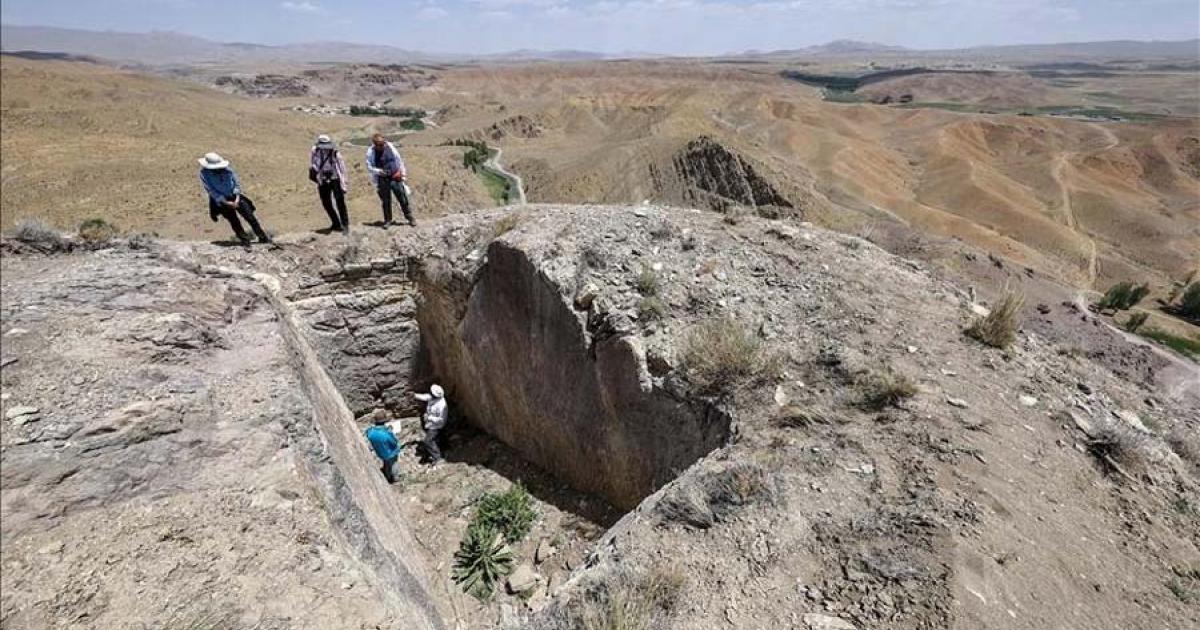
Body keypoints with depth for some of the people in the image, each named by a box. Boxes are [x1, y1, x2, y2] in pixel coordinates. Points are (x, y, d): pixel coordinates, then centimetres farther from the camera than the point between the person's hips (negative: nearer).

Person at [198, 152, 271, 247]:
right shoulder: (204, 174, -10)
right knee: (234, 222, -6)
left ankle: (263, 238, 6)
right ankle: (245, 241, 0)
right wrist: (226, 202, -18)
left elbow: (236, 183, -1)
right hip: (221, 201, -2)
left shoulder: (227, 170, -5)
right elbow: (211, 191, -11)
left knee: (250, 217, -2)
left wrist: (237, 198, -13)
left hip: (234, 197, 2)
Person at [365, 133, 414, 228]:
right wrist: (379, 171, -18)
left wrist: (402, 173, 4)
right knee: (385, 201, 5)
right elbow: (369, 166, -1)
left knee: (403, 198, 2)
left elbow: (399, 160, 4)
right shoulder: (370, 152, -6)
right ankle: (387, 220, 16)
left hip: (395, 177, 0)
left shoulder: (390, 148, -5)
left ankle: (409, 217, 14)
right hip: (382, 179, 0)